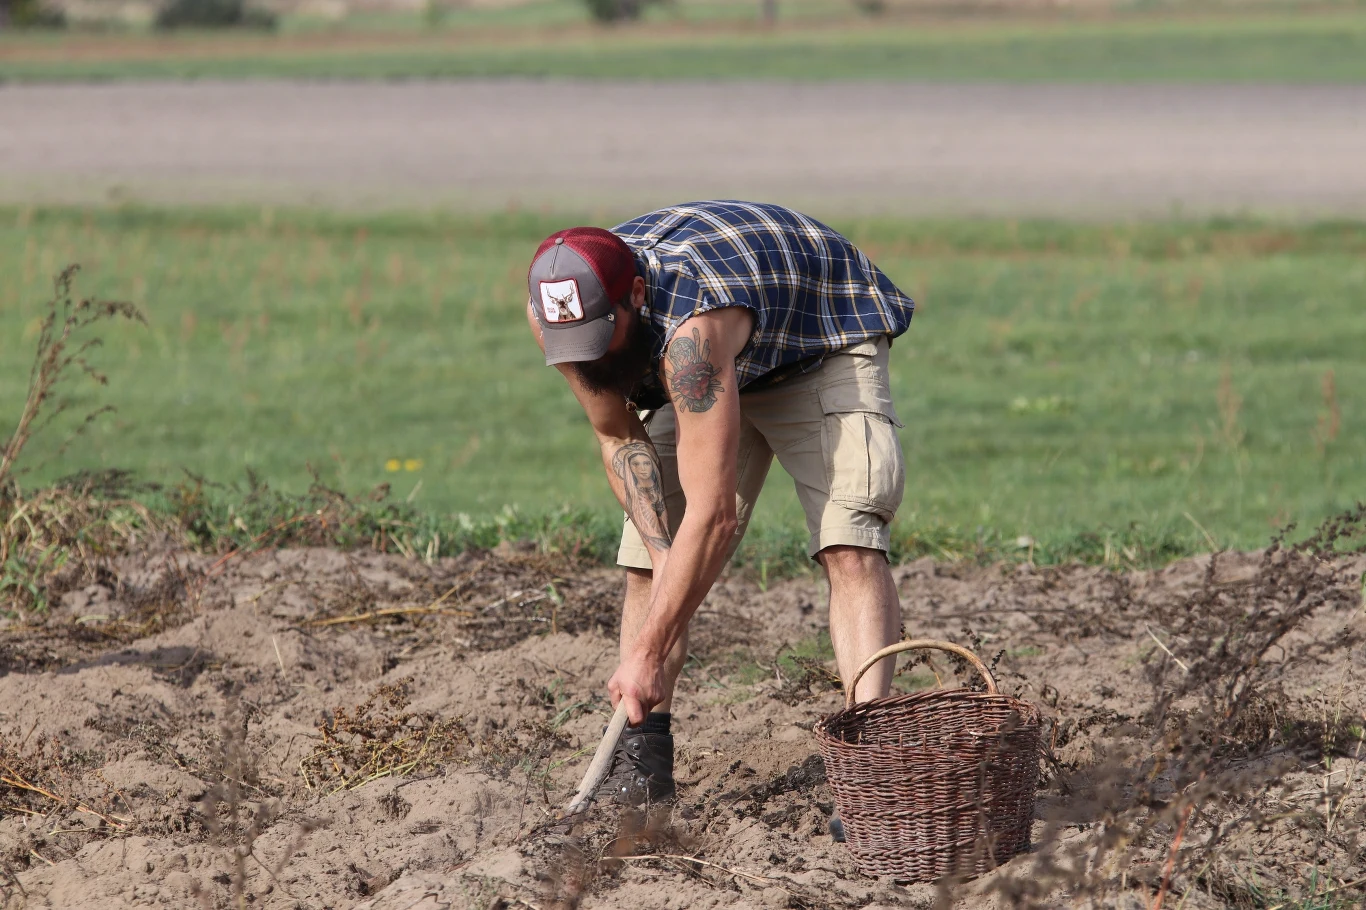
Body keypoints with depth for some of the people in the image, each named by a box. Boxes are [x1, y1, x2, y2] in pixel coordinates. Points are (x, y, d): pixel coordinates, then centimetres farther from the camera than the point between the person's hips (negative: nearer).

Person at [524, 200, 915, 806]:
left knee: (849, 545, -25)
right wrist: (660, 548, -22)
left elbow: (713, 514, -45)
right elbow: (618, 437, -7)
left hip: (824, 341, -7)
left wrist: (648, 654, -43)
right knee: (650, 559, -5)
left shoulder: (689, 329, -45)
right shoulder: (552, 313, -25)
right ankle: (643, 752, 0)